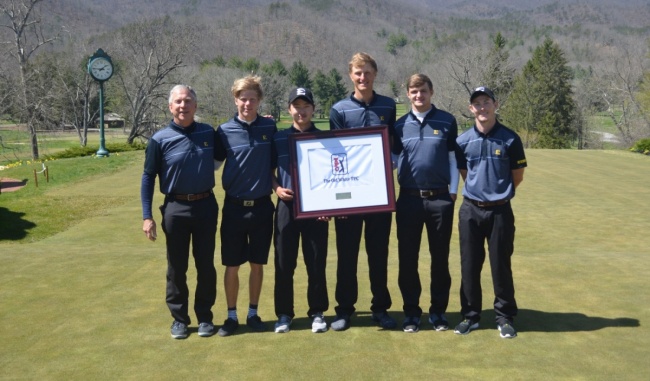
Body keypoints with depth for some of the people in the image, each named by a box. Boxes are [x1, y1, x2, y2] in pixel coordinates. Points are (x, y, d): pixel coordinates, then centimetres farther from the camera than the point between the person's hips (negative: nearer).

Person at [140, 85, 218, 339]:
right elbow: (148, 177, -1)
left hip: (206, 206, 2)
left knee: (206, 266, 9)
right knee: (177, 268, 8)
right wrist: (147, 216, -6)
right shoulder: (160, 140, -5)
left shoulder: (209, 133, 2)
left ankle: (205, 317, 23)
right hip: (175, 209, -2)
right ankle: (179, 318, 22)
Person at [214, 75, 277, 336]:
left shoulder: (270, 128, 0)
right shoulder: (225, 131, -3)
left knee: (257, 264, 10)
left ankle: (253, 313, 25)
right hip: (234, 207, -1)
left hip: (262, 206, 1)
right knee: (232, 265, 6)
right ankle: (231, 316, 21)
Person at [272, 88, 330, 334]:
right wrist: (277, 188, -5)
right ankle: (284, 313, 17)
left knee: (316, 263, 4)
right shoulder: (279, 139, 6)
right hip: (287, 206, 1)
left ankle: (317, 312, 17)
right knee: (284, 263, 5)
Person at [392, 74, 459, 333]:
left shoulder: (447, 122, 3)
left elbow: (453, 158, 4)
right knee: (407, 257, 5)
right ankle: (411, 311, 17)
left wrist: (453, 191, 0)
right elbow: (392, 159, 10)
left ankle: (438, 310, 19)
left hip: (440, 199, -1)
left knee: (440, 256, 7)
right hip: (409, 199, 1)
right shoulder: (400, 125, 7)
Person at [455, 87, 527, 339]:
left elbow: (518, 176, 5)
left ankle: (505, 317, 18)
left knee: (501, 266, 5)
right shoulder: (463, 141, 2)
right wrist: (481, 191, 9)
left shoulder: (510, 139, -3)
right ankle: (470, 315, 21)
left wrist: (498, 191, 11)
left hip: (500, 211, -2)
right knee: (469, 266, 8)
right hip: (470, 211, 2)